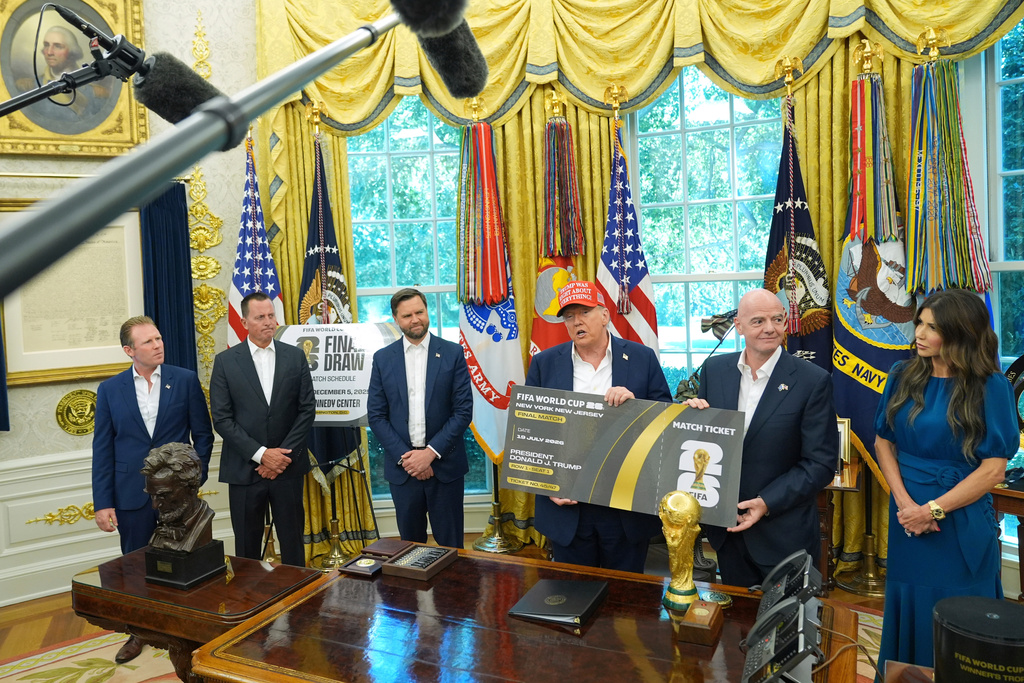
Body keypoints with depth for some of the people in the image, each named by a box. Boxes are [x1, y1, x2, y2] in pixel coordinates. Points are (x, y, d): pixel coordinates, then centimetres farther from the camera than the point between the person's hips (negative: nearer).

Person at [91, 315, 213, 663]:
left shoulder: (186, 380, -2)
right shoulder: (110, 389, 1)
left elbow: (203, 435, 2)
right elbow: (103, 450, 1)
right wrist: (102, 503, -3)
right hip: (131, 496, 1)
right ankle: (138, 632, 33)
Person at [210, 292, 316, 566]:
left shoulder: (295, 356, 3)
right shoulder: (225, 361, 0)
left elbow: (307, 409, 1)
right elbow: (221, 419, -5)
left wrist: (284, 454, -8)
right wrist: (261, 454, -12)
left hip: (287, 467, 1)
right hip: (244, 469, -1)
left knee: (292, 543, 9)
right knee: (247, 548, 9)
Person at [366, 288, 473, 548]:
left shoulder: (453, 353, -2)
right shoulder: (382, 358, 3)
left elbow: (463, 411, -6)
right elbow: (376, 416, 1)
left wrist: (431, 453, -13)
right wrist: (404, 457, -9)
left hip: (445, 464, -1)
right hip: (402, 467, 2)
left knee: (450, 545, 7)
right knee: (410, 544, 12)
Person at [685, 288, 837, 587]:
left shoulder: (813, 381, -12)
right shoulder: (714, 369, 0)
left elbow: (821, 462, -12)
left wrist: (767, 503, -20)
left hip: (783, 536, -3)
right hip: (727, 529, 4)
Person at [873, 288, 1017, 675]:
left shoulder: (990, 387, -10)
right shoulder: (903, 376, 1)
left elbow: (994, 469, -12)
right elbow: (883, 443, 3)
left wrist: (932, 510, -15)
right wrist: (904, 501, -11)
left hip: (961, 523, -3)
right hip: (907, 515, 3)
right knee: (907, 611, 14)